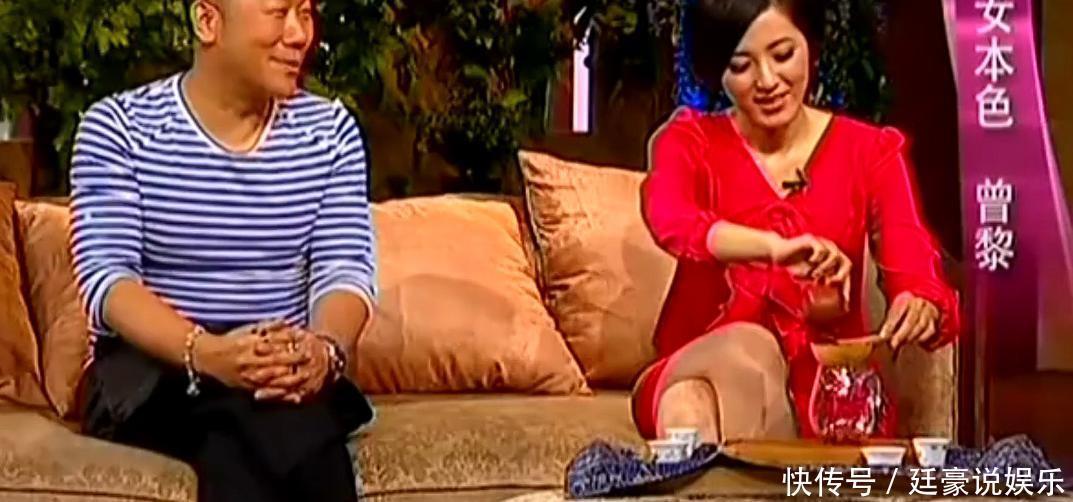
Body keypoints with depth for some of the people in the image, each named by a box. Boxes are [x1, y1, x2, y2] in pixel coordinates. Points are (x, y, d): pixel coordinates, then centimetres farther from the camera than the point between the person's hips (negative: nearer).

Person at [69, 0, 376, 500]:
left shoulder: (330, 129, 7)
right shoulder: (117, 127, -3)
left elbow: (346, 268, -2)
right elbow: (105, 275, -13)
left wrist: (324, 349, -27)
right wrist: (205, 352, -32)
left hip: (288, 371, 3)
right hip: (149, 371, -3)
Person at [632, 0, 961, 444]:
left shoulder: (871, 152, 6)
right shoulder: (690, 142, 4)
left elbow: (920, 280, -8)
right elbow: (670, 222, -22)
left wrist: (921, 310, -34)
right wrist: (775, 246, -42)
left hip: (825, 380, 0)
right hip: (705, 366, 1)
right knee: (747, 348, -37)